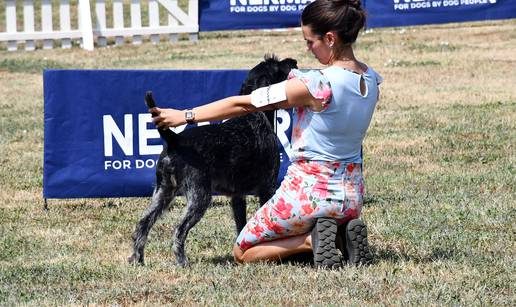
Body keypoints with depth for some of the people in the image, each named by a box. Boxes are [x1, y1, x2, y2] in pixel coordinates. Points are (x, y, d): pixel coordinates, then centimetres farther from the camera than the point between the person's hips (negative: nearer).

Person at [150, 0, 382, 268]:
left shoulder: (316, 84, -23)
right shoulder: (371, 80, -2)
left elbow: (242, 104, -17)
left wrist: (184, 116, -10)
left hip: (308, 191, -7)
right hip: (352, 195, 7)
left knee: (243, 253, 13)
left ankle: (314, 239, -7)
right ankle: (343, 234, 3)